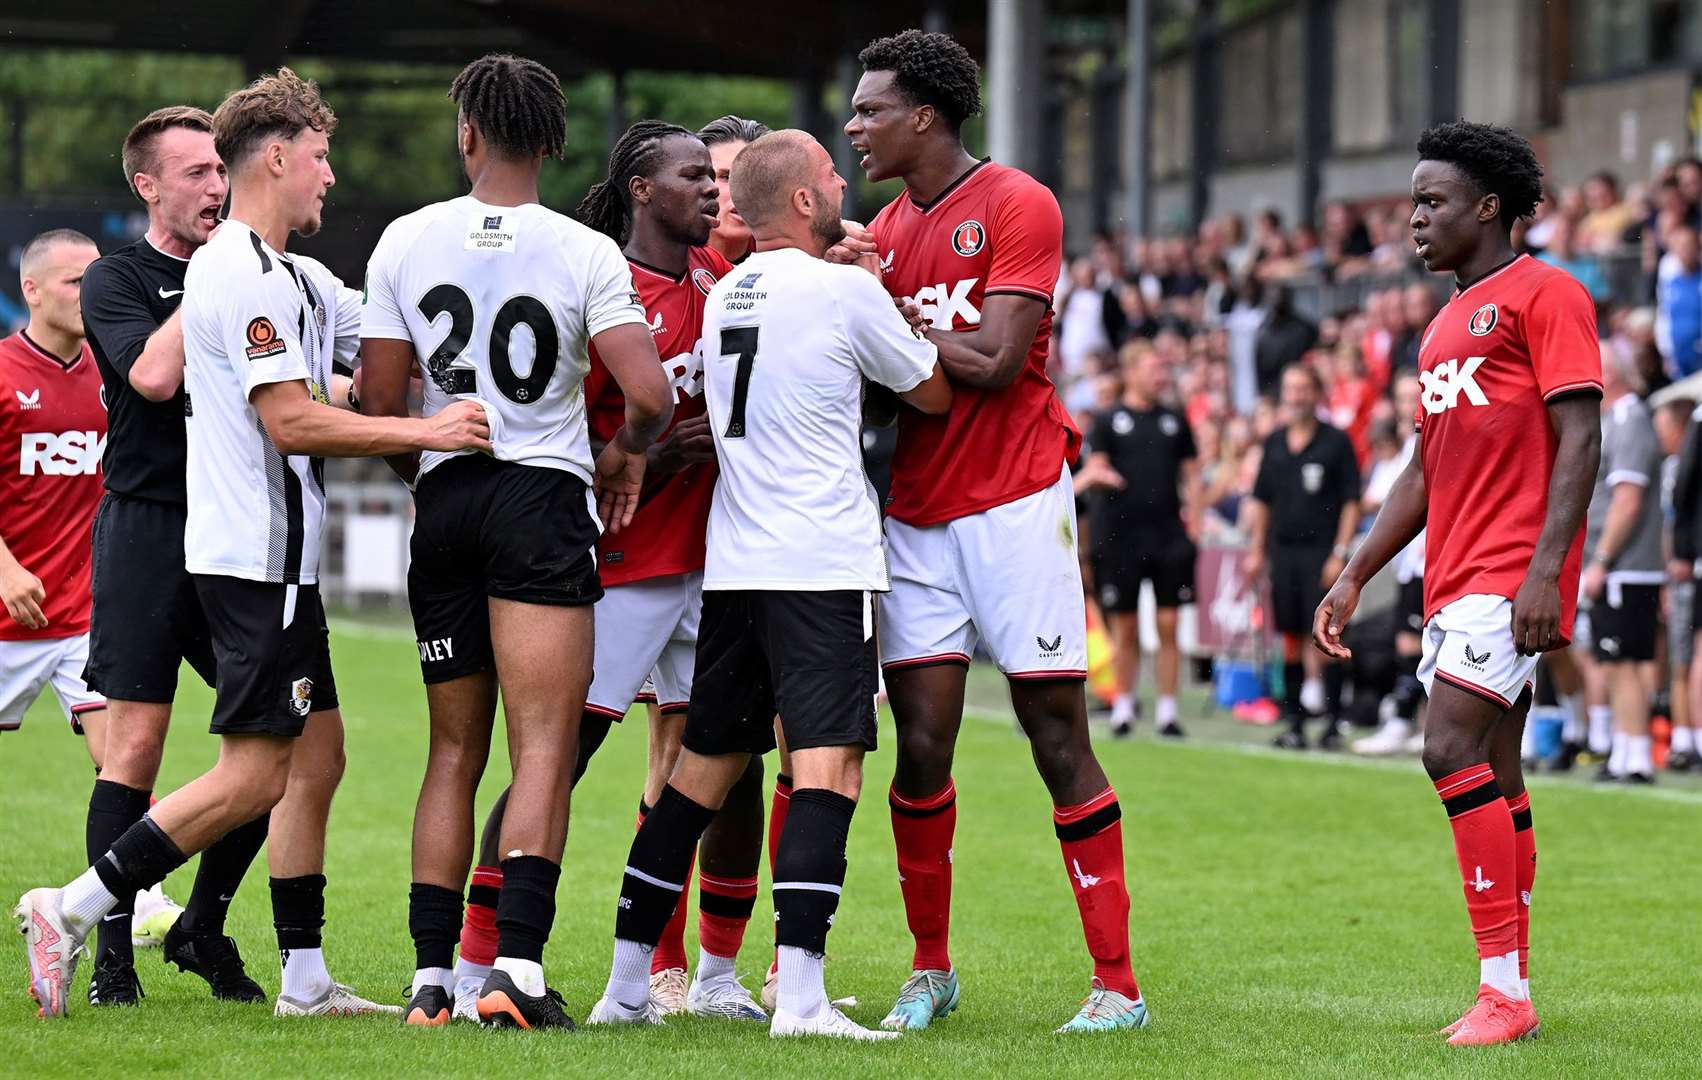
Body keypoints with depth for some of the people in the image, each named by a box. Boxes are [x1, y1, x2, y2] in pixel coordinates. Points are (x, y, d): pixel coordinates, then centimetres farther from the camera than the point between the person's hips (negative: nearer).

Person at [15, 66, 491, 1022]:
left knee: (316, 751, 11)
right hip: (255, 556, -11)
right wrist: (425, 432, -19)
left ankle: (305, 979, 13)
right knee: (255, 773, -10)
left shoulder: (296, 278, 16)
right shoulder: (245, 274, -16)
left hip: (279, 557, 11)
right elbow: (293, 421, -21)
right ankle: (71, 913, -8)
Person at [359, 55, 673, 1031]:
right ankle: (518, 968, -18)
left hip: (445, 502, 3)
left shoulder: (408, 240, 2)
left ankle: (433, 976, 10)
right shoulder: (586, 254, -6)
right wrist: (625, 454, 8)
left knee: (455, 751, 12)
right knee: (546, 747, -5)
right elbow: (650, 394, -14)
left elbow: (380, 403, 3)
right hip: (545, 501, -3)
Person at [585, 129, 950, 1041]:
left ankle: (627, 984, 16)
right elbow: (934, 392, 4)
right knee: (827, 763, -11)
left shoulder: (722, 296, 13)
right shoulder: (846, 291, -7)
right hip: (823, 564, -7)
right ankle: (799, 994, -22)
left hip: (731, 568, 7)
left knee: (703, 766, 13)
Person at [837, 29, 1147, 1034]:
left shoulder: (1018, 206, -6)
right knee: (921, 748, 1)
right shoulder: (885, 232, 14)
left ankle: (1117, 982, 0)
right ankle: (930, 969, 14)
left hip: (1015, 503, -5)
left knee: (1060, 741, -4)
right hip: (917, 515, 6)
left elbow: (994, 362, -15)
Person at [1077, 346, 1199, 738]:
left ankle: (1167, 710, 3)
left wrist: (1193, 515, 3)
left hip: (1168, 535, 2)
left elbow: (1190, 471, 15)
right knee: (1125, 627, 3)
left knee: (1169, 625, -1)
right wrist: (1098, 474, -26)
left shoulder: (1175, 420, 13)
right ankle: (1123, 706, 13)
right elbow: (1095, 467, -3)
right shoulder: (1108, 420, 5)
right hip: (1120, 535, -2)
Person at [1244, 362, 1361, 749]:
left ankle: (1333, 721, -7)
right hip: (1283, 551, 5)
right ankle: (1295, 722, 10)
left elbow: (1351, 502, -3)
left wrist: (1340, 553, -10)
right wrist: (1256, 549, 13)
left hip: (1321, 552, -5)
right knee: (1291, 636, 6)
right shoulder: (1275, 443, 13)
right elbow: (1261, 500, 19)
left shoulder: (1336, 442, -2)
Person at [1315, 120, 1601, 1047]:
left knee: (1453, 748, -18)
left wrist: (1546, 568, -22)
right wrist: (1355, 577, 20)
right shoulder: (1447, 323, 21)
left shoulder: (1544, 295, -6)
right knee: (1493, 779, 8)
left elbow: (1579, 440, -13)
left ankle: (1503, 987, -17)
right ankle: (1507, 995, 11)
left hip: (1513, 578, -9)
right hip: (1454, 578, 9)